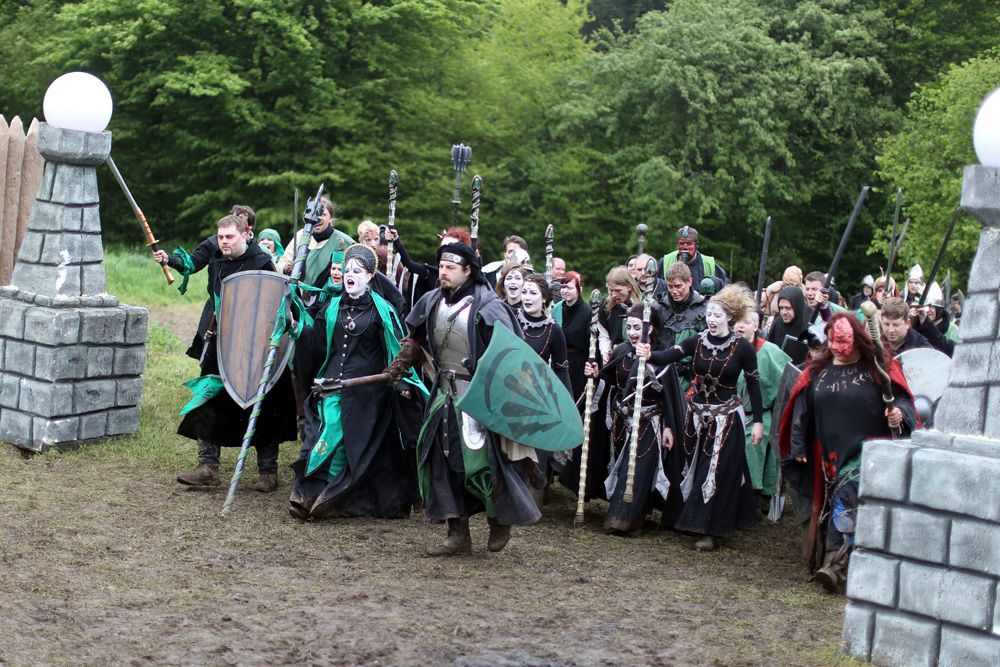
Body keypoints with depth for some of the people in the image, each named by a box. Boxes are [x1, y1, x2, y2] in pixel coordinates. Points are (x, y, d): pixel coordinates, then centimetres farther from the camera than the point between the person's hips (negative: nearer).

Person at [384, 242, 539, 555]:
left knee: (482, 459, -7)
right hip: (444, 393, 7)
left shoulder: (486, 306, -15)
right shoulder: (432, 302, 6)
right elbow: (415, 340, 21)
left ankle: (501, 520, 21)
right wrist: (398, 366, 11)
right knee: (440, 458, 5)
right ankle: (458, 534, 14)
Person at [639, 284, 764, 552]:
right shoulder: (697, 341, 0)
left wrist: (758, 421, -4)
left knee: (717, 474, -4)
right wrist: (649, 355, -37)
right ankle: (696, 520, 24)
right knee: (697, 469, 10)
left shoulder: (743, 348, -8)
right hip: (698, 414, 4)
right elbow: (670, 355, -15)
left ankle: (712, 530, 2)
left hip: (726, 417, -4)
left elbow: (754, 385, -3)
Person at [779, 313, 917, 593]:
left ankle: (835, 564, -23)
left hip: (867, 451, -4)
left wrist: (900, 413, -23)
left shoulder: (878, 369, 0)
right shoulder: (817, 371, 10)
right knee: (833, 504, 6)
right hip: (830, 456, 5)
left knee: (847, 498, -21)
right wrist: (798, 447, 10)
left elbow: (902, 398, -1)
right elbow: (801, 410, 13)